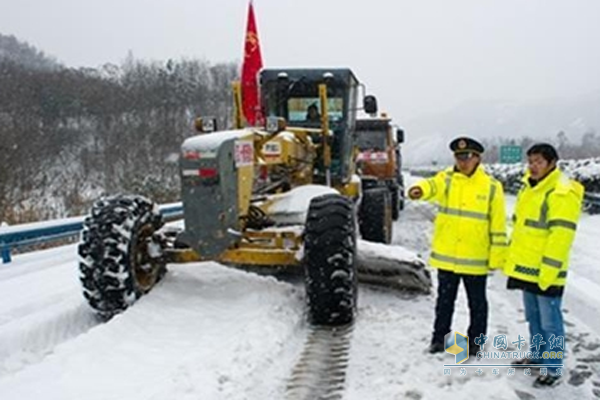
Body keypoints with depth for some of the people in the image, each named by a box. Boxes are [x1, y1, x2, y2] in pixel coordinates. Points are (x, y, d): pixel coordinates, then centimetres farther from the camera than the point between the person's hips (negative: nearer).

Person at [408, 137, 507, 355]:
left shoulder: (491, 186, -5)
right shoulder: (446, 179, -1)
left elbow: (498, 225, -2)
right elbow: (433, 185, -25)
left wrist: (497, 256, -4)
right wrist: (420, 189, -49)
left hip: (476, 259, -1)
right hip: (446, 256, 2)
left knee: (477, 302, 13)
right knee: (445, 300, 15)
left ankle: (475, 340, 29)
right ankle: (439, 337, 30)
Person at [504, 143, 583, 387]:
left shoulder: (562, 193, -17)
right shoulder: (528, 188, 11)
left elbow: (561, 236, -22)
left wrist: (548, 271, -23)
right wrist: (513, 257, 18)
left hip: (546, 272, -9)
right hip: (526, 267, 9)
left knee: (550, 321, 1)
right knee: (533, 317, 20)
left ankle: (553, 368, 12)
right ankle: (538, 355, 35)